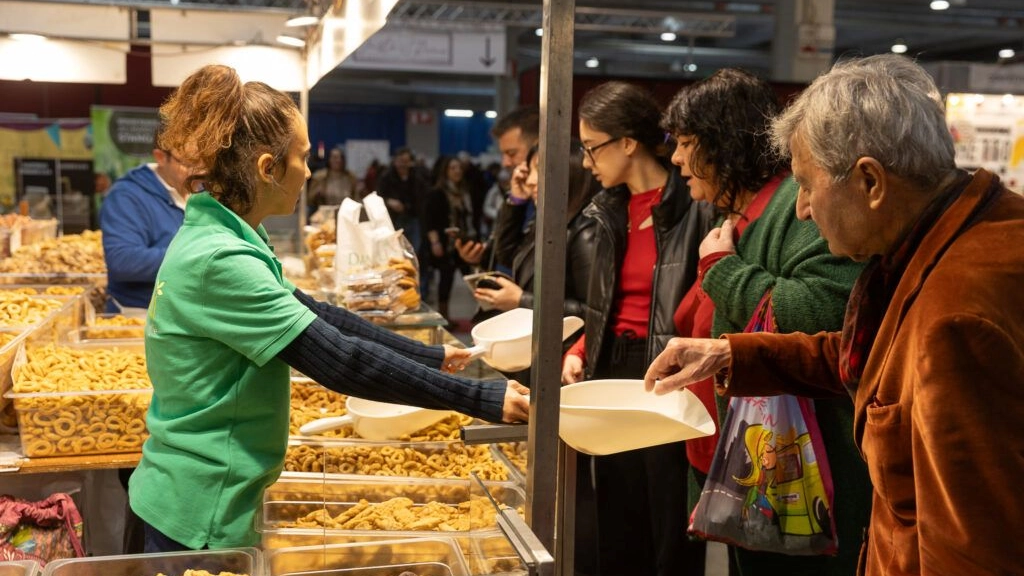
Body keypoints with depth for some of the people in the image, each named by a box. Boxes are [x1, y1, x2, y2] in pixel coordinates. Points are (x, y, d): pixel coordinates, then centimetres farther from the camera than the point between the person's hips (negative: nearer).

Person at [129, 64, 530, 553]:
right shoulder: (220, 261, -25)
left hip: (197, 493, 9)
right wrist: (478, 398, -23)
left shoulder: (218, 239, 4)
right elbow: (341, 360, -28)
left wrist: (428, 356, 9)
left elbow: (315, 315, 9)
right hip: (199, 512, -9)